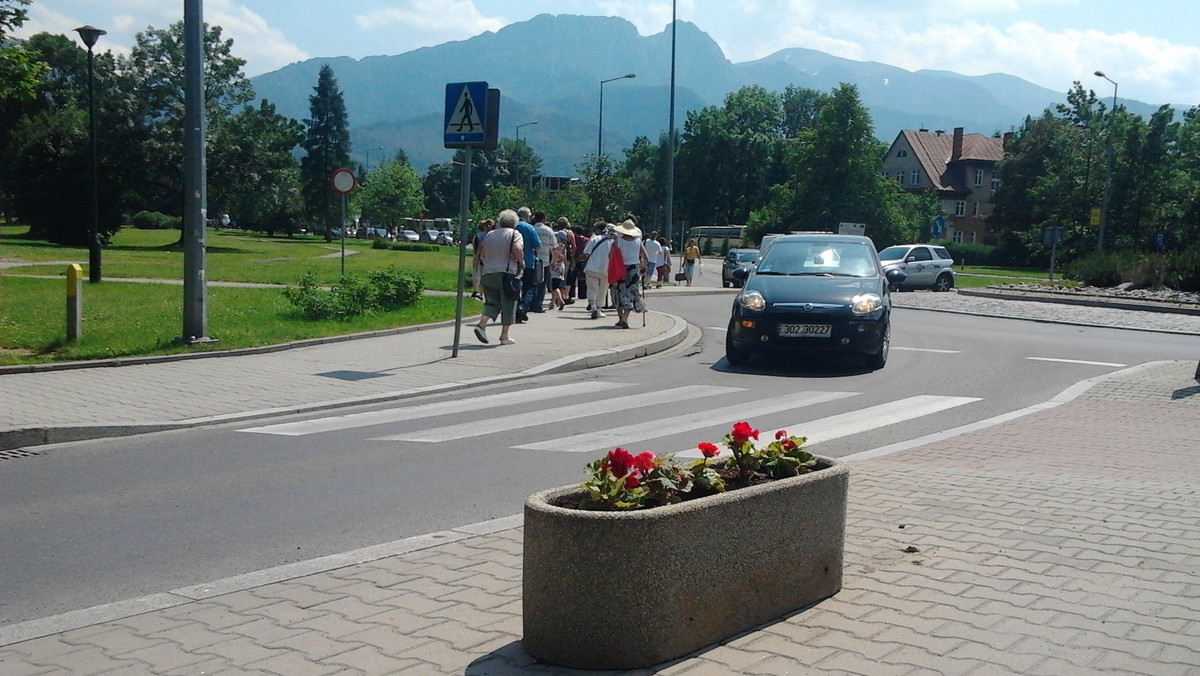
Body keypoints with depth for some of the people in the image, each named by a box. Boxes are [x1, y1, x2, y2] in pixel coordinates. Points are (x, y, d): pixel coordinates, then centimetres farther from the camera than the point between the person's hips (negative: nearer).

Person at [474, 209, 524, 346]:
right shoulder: (514, 234, 0)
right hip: (507, 273, -5)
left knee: (492, 302, 11)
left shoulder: (489, 235, 15)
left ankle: (482, 323, -15)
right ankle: (504, 336, 7)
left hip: (488, 273, 5)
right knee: (508, 304, 5)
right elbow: (517, 249, -17)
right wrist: (521, 262, -2)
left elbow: (482, 255, 14)